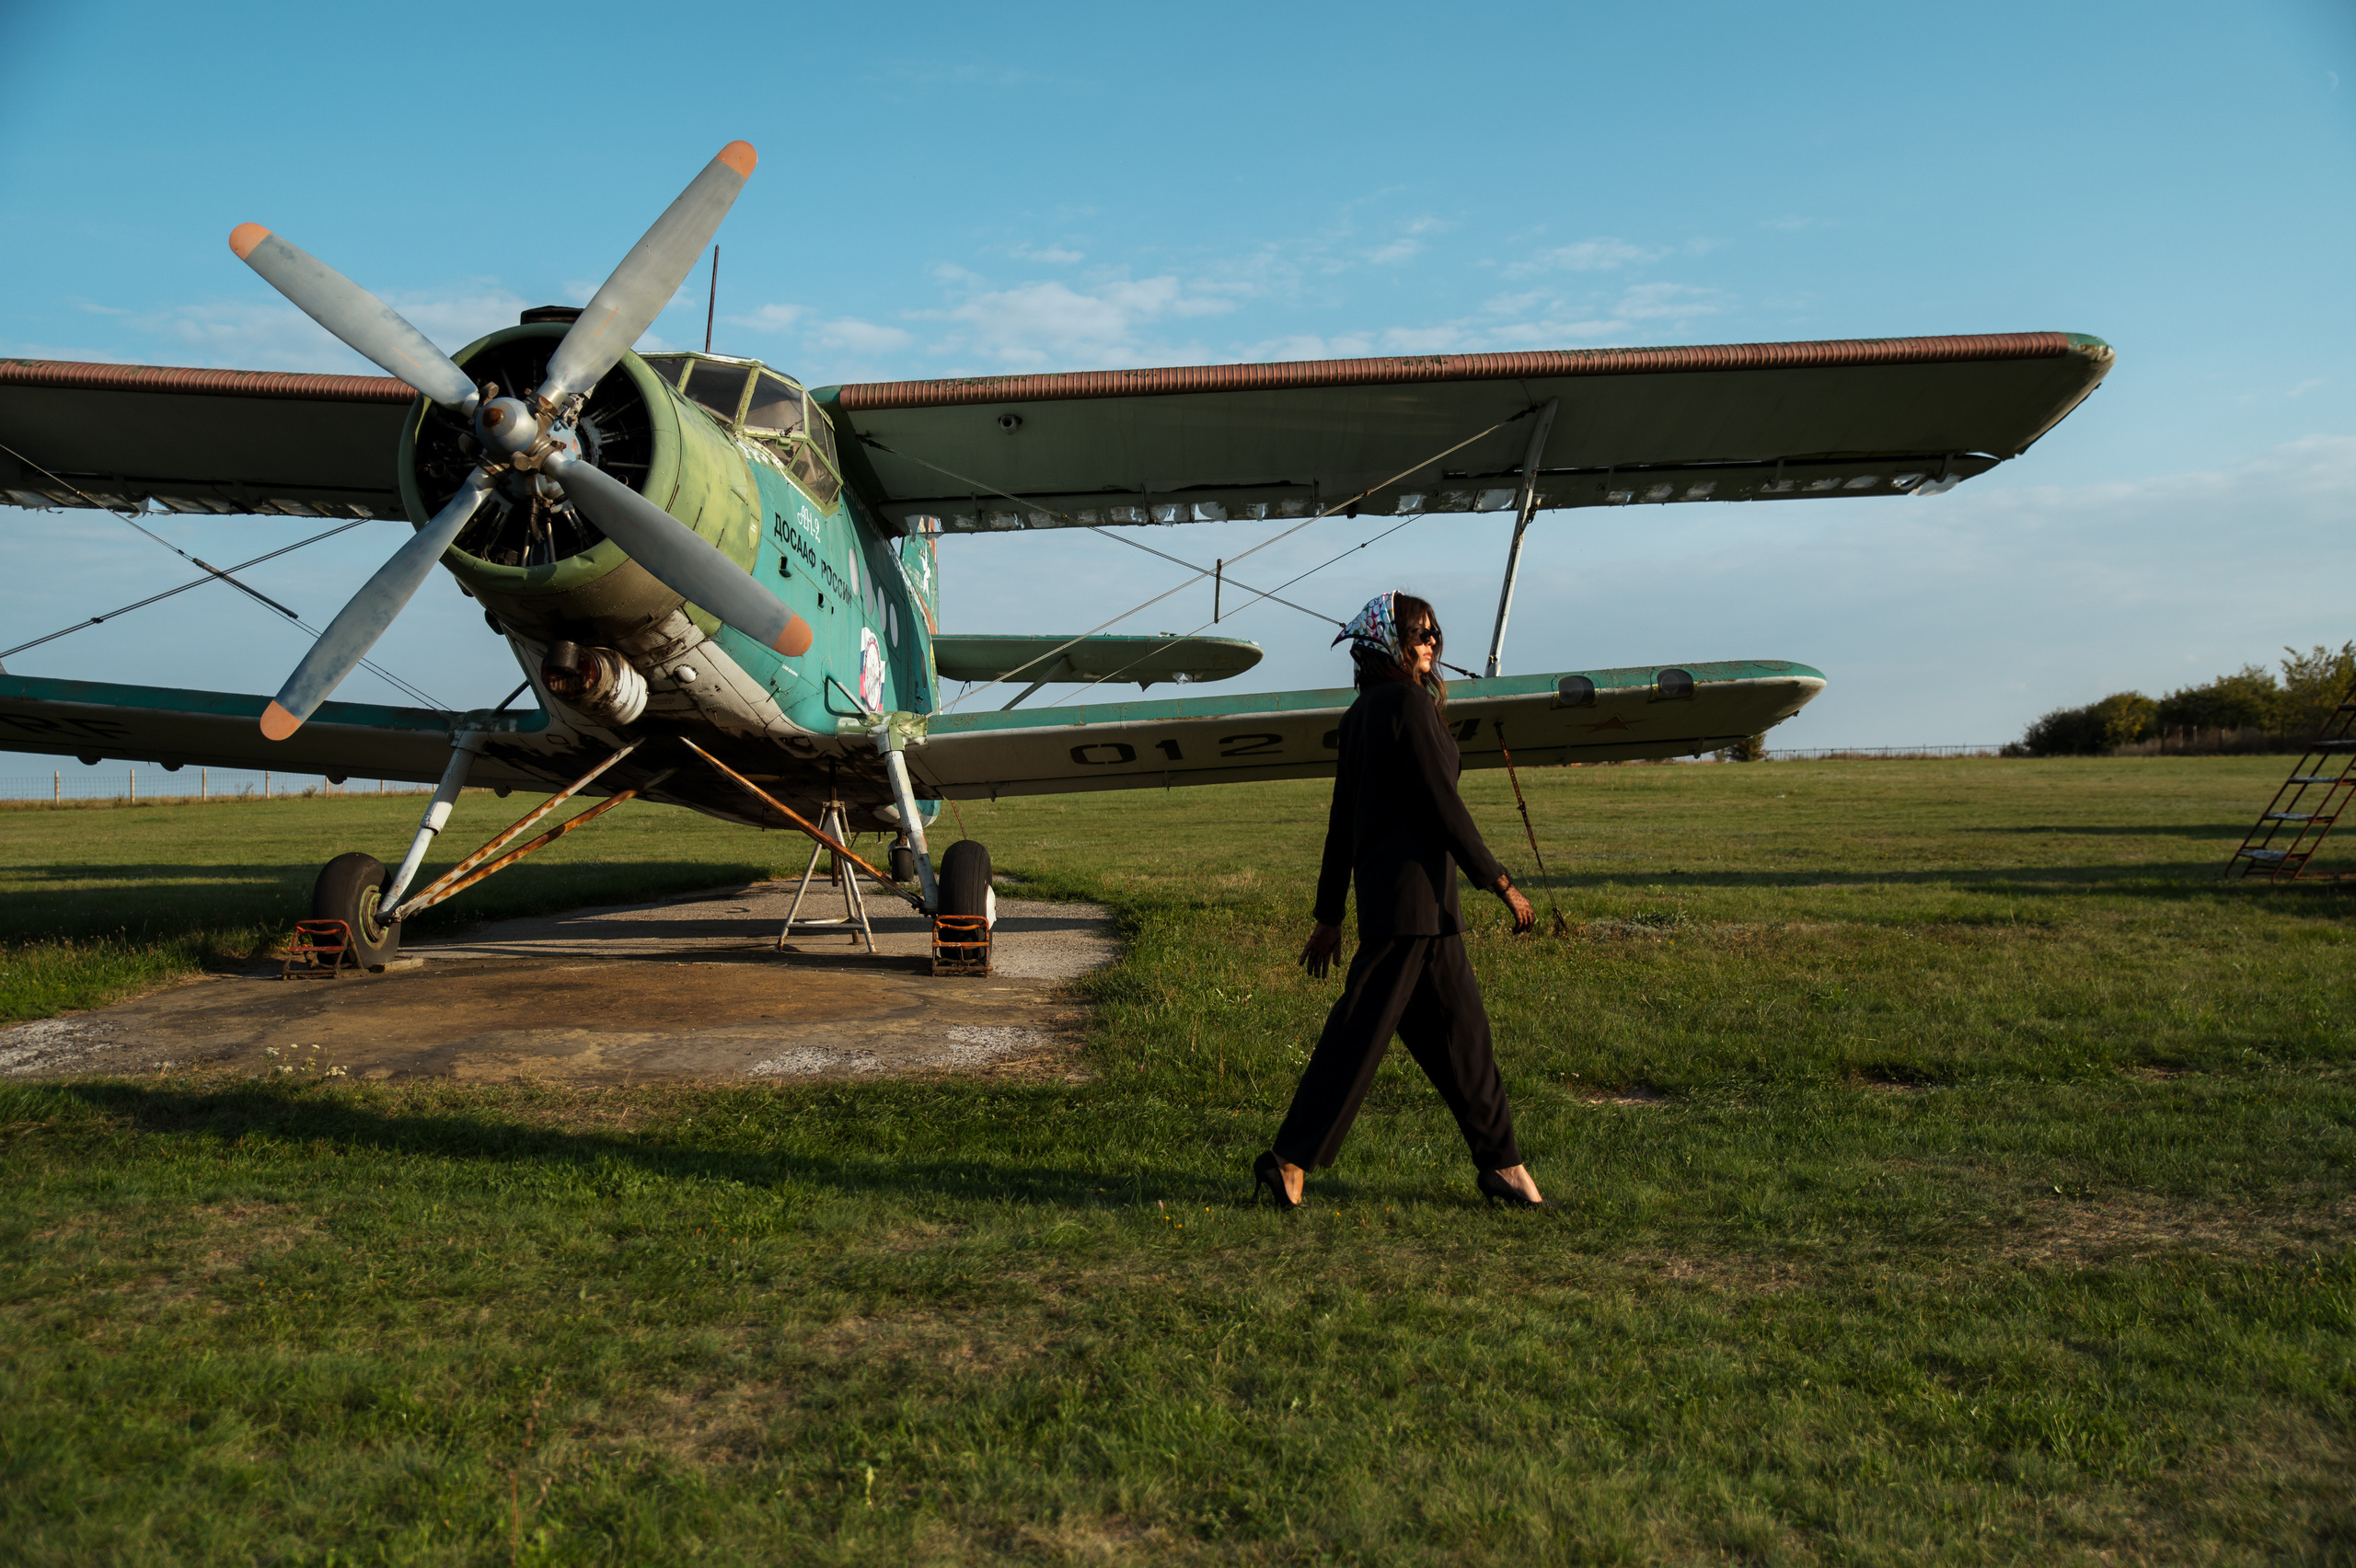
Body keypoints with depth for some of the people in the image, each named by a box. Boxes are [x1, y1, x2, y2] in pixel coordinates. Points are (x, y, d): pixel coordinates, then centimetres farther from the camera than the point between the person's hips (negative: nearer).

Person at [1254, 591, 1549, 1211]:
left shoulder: (1363, 712, 15)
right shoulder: (1408, 703, -11)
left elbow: (1342, 819, 15)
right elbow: (1441, 805, -14)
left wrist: (1330, 915, 18)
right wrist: (1502, 884, -8)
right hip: (1411, 888, -10)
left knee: (1459, 1028, 12)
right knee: (1361, 1031, -4)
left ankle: (1501, 1165, 19)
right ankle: (1290, 1159, 3)